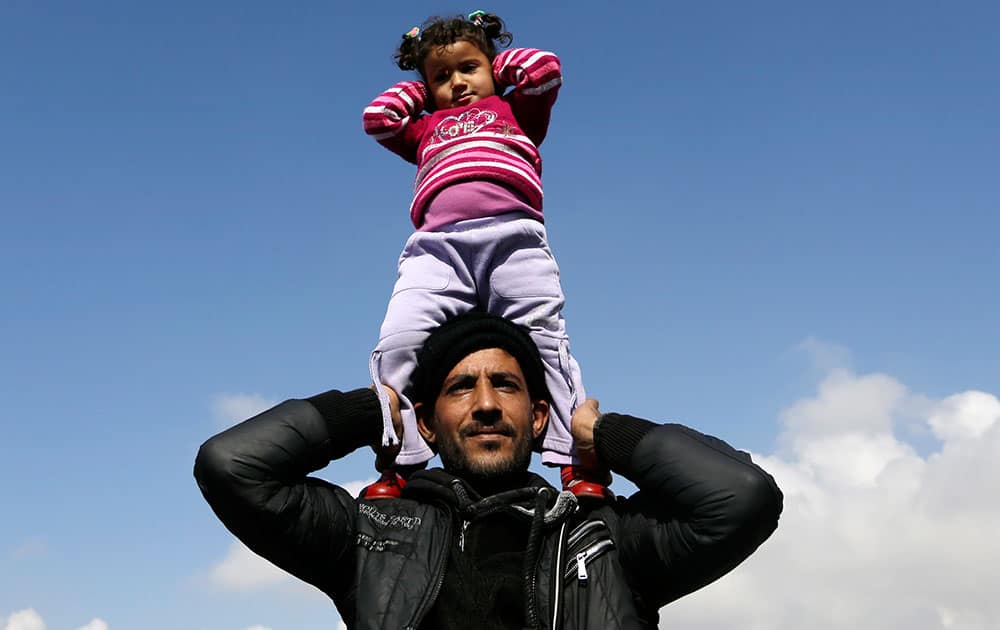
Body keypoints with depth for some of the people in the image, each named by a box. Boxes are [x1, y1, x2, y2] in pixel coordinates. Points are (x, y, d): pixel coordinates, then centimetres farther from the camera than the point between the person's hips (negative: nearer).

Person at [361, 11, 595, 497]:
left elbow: (546, 68, 21)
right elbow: (377, 116, 28)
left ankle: (576, 462, -23)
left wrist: (497, 64, 36)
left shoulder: (513, 111, 33)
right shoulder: (425, 130, 39)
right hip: (436, 246, 2)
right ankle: (398, 465, -23)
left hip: (513, 235, -2)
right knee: (397, 343, -21)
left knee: (545, 341, -18)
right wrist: (421, 90, 40)